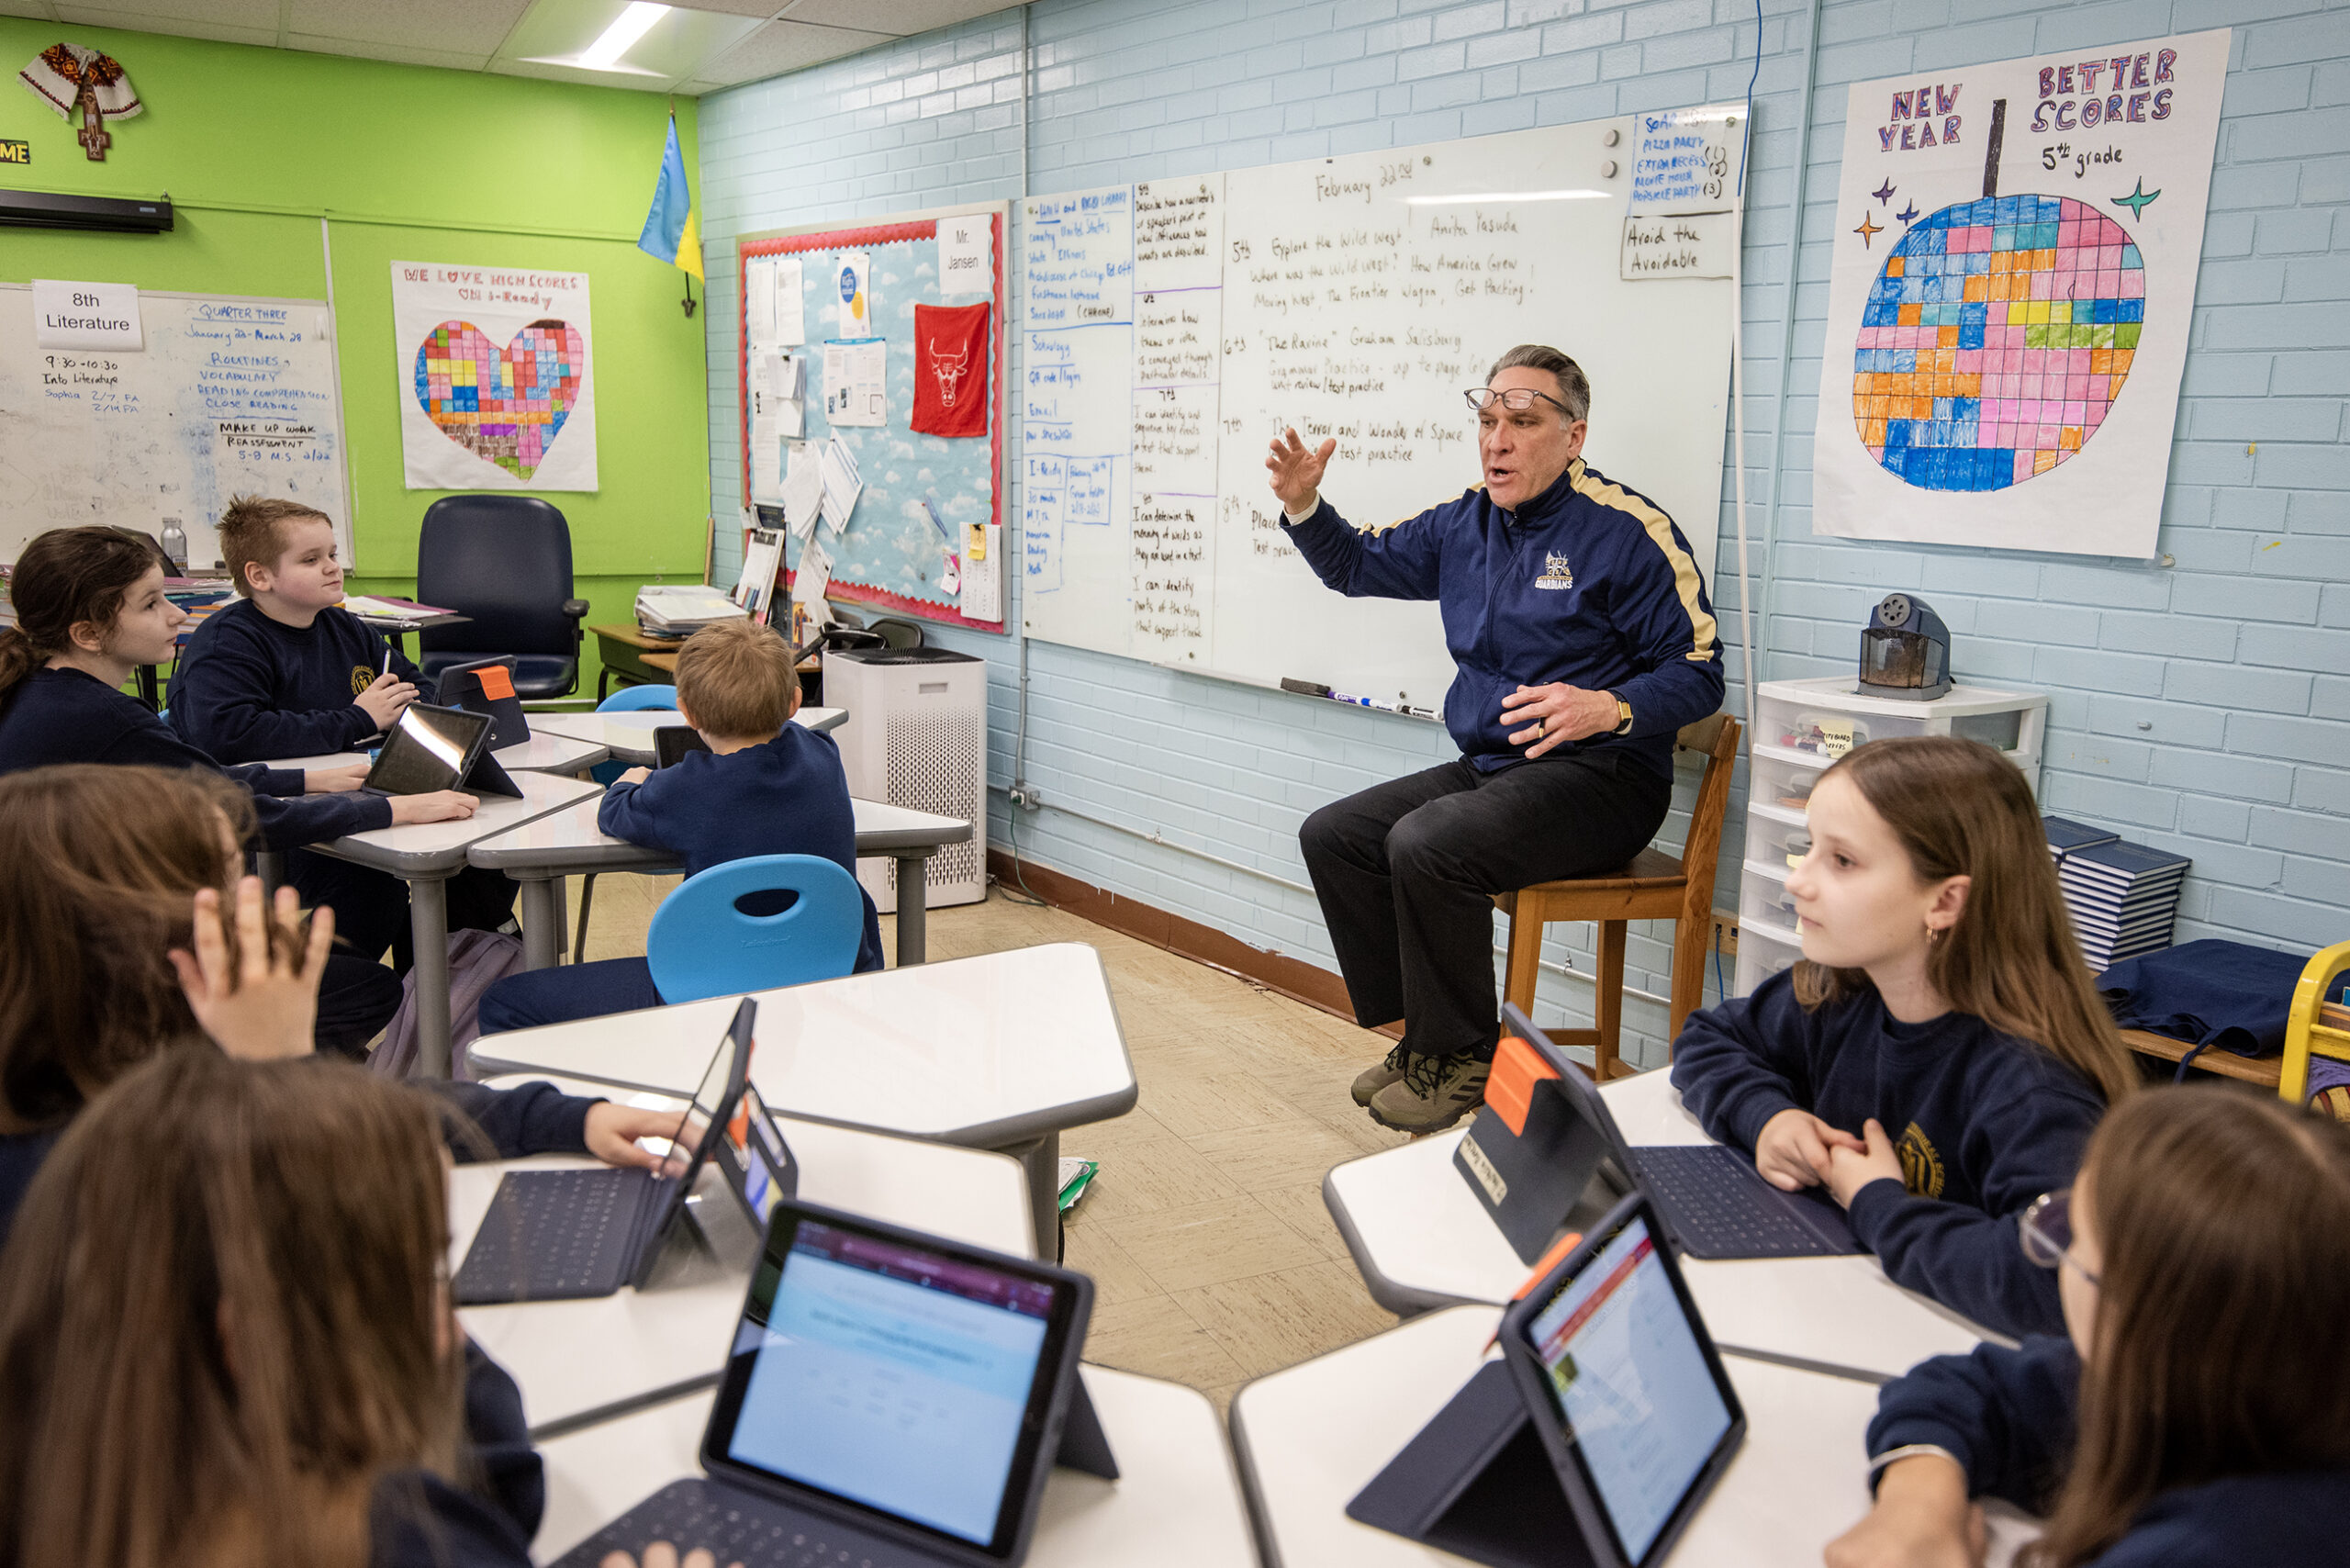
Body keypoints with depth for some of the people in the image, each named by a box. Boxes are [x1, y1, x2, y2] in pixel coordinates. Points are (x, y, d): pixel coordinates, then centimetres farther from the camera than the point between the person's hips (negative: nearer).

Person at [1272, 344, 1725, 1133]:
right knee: (1332, 835, -1)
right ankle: (1423, 1037, 7)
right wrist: (1303, 506, 4)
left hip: (1600, 779, -8)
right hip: (1487, 767, 8)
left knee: (1426, 846, -29)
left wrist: (1607, 708, -29)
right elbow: (1358, 564, 24)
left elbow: (1699, 674, -11)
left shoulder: (1627, 529, -11)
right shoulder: (1465, 523, 11)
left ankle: (1462, 1063, -10)